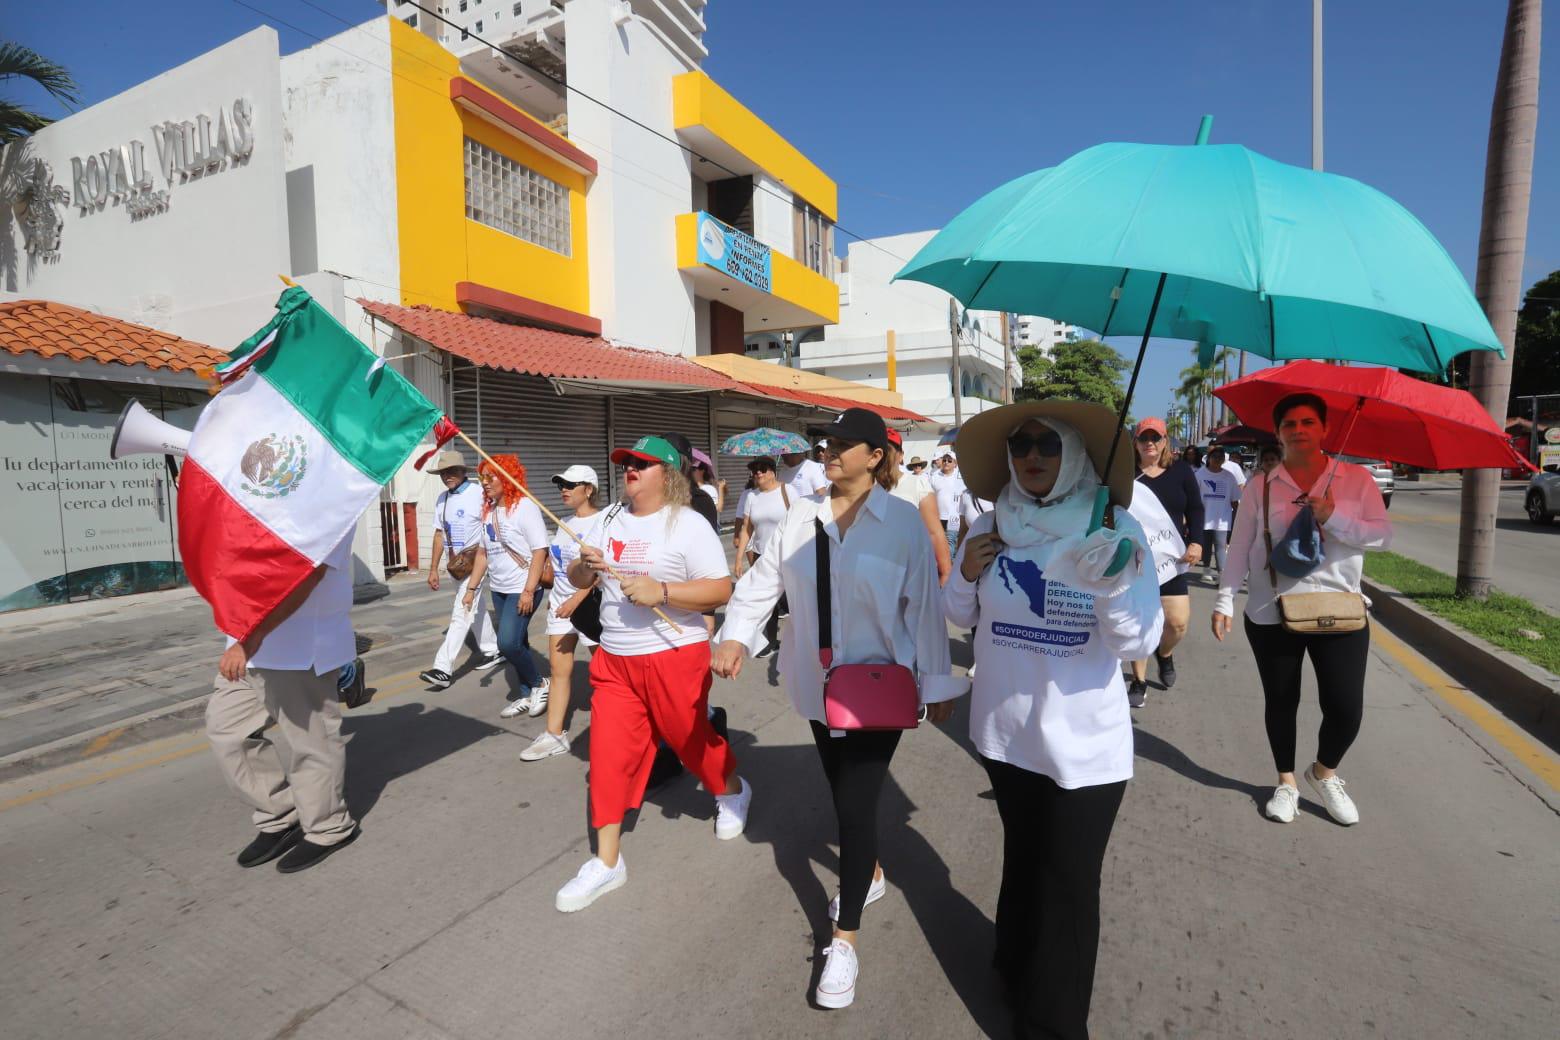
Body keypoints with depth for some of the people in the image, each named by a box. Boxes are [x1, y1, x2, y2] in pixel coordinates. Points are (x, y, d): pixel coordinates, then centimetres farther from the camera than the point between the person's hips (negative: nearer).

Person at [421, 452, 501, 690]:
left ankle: (443, 669, -10)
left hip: (475, 562, -8)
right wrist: (433, 569, 14)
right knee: (475, 609, 18)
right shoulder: (441, 499, 9)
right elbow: (439, 533, 14)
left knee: (461, 614, -9)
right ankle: (492, 651, 33)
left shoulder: (479, 493, -13)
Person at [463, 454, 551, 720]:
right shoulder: (488, 510, 9)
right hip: (498, 589, 7)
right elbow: (483, 552, 14)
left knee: (508, 643, -13)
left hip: (522, 590, -7)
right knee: (515, 643, 12)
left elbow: (540, 551, -17)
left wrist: (529, 591, -21)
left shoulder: (524, 506, -13)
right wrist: (471, 588, 10)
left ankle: (538, 684, 10)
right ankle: (527, 695, 25)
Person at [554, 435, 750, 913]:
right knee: (609, 753, 3)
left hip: (674, 656, -5)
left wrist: (661, 591, -28)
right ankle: (607, 861, 18)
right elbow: (577, 580, 13)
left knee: (691, 737, 13)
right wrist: (585, 567, -11)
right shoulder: (607, 519, 7)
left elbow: (721, 590, -17)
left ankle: (733, 790, 45)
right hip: (614, 659, 5)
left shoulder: (688, 525, -11)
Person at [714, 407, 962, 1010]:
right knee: (842, 792, 21)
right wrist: (736, 635, -14)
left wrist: (936, 683, -4)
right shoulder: (802, 515, -1)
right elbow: (764, 578, -1)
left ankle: (845, 939, 18)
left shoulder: (902, 520, -11)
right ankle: (869, 874, 49)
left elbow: (924, 605, -8)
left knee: (856, 803, -2)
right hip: (817, 683, 4)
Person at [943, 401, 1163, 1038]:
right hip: (1005, 729, 3)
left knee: (1069, 886, 9)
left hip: (1085, 741, -3)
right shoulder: (990, 528, -5)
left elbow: (1140, 643, -16)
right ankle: (1018, 971, 50)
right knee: (1022, 859, 25)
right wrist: (967, 575, -14)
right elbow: (962, 616, 6)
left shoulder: (1117, 529, -14)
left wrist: (1114, 590, -34)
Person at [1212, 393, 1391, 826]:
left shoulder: (1357, 478, 2)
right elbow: (1240, 546, 1)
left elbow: (1384, 535, -3)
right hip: (1271, 613, 0)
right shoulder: (1261, 484, 1)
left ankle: (1324, 772, 29)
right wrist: (1224, 600, -3)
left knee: (1347, 708, -1)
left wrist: (1332, 518, -19)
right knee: (1280, 702, 11)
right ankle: (1287, 782, 32)